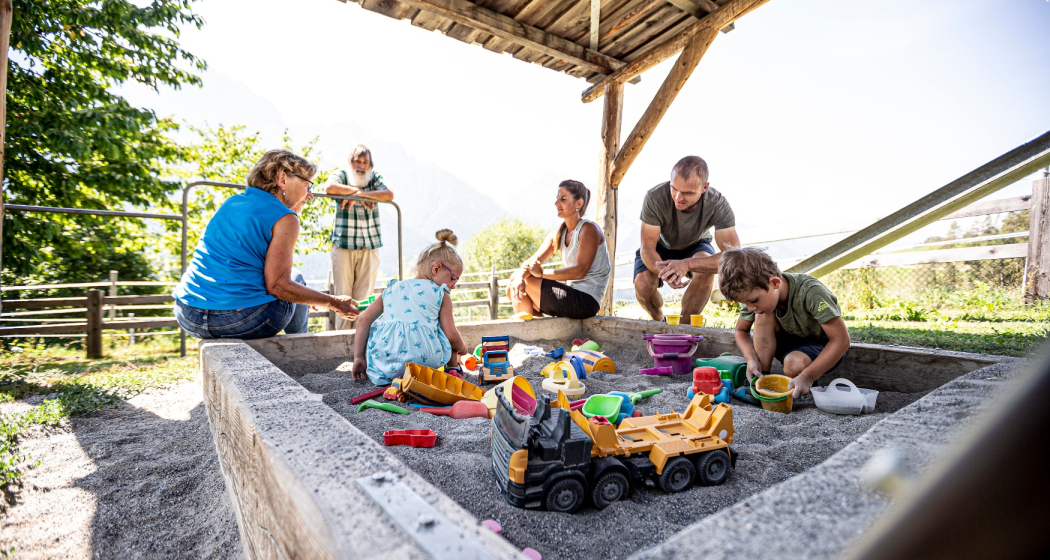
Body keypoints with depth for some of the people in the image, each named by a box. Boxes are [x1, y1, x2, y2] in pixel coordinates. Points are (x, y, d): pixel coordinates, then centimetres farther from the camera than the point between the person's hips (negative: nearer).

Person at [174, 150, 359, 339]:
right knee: (296, 277, 19)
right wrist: (333, 302, -5)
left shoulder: (231, 202, 14)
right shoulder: (284, 218, -9)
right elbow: (276, 286, -14)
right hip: (241, 321, -7)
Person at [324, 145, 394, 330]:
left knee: (364, 295, 1)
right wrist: (357, 190, -9)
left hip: (370, 245, 2)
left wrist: (356, 194, -11)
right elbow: (329, 188, -15)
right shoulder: (341, 175, 9)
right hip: (343, 243, -1)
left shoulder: (374, 177, 14)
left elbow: (389, 195, -7)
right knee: (342, 295, -1)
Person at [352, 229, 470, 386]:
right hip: (424, 361, -2)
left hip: (384, 363, 3)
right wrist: (462, 348, 26)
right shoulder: (440, 294, 9)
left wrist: (358, 357, 18)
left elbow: (364, 320, 13)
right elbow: (451, 335, 3)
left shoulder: (391, 290, 20)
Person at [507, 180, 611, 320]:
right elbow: (532, 262, 1)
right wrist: (520, 275, -21)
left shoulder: (589, 229, -10)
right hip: (571, 295, 8)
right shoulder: (558, 235, 12)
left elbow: (580, 271, -21)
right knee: (514, 288, 1)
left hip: (586, 301, -8)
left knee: (520, 279, -12)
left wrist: (542, 273, -25)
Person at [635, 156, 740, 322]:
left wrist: (687, 264, -54)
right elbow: (647, 248, -30)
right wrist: (664, 271, -53)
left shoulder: (718, 204, -33)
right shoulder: (655, 197, -35)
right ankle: (659, 321, 9)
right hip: (662, 245, 0)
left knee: (706, 270, -34)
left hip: (695, 246, 0)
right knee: (642, 285, -27)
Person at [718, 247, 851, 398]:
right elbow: (741, 331, -2)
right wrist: (752, 360, -22)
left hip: (824, 347, -5)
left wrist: (807, 377, -37)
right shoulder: (755, 293, -17)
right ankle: (761, 379, -17)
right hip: (791, 340, 5)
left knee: (794, 363, -36)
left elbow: (842, 339, -31)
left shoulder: (812, 293, -34)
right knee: (763, 316, -24)